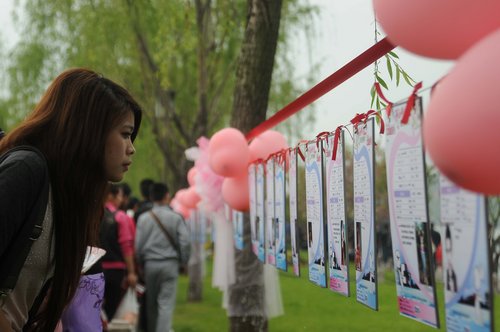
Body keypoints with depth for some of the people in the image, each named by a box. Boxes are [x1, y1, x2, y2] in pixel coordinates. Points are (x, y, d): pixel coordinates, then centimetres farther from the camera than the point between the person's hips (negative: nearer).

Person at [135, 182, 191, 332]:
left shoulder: (144, 218, 0)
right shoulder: (176, 217, -5)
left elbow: (138, 245, 0)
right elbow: (185, 242, -8)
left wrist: (140, 264, 13)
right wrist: (183, 261, 6)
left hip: (150, 263, 3)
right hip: (170, 263, -2)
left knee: (151, 303, 15)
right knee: (166, 303, -2)